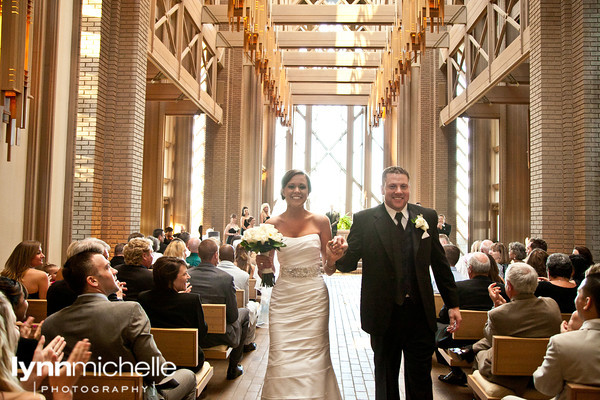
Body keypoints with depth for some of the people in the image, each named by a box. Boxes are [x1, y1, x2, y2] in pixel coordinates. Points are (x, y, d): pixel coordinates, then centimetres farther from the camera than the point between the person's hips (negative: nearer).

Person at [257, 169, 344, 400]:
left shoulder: (320, 222, 2)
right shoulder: (272, 225, 3)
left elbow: (329, 269, 7)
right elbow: (267, 268, 11)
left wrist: (332, 258, -14)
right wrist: (262, 264, -11)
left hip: (314, 298, 0)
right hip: (284, 300, 0)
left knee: (313, 359, 4)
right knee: (282, 361, -1)